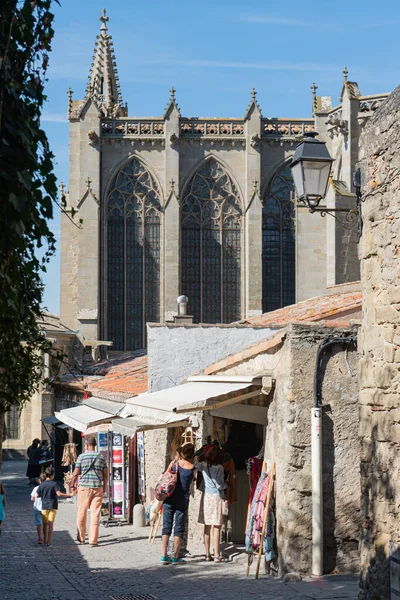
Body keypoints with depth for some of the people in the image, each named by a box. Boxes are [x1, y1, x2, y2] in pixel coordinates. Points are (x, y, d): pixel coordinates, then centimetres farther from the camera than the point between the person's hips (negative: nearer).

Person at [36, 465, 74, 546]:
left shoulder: (41, 484, 0)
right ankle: (49, 541, -5)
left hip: (44, 506, 2)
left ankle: (45, 540, 23)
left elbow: (37, 495, 4)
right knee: (51, 524, 0)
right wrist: (69, 495, -13)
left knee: (45, 524, 14)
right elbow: (59, 494, -19)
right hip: (52, 505, -2)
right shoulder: (54, 484, -9)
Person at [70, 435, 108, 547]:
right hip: (98, 488, 2)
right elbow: (105, 474, 7)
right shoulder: (101, 457, 3)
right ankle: (93, 540, 0)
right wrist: (104, 486, 21)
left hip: (84, 487, -2)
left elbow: (76, 473, -2)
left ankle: (81, 537, 20)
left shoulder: (81, 457, -4)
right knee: (95, 514, 2)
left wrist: (72, 484, 14)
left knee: (81, 513, 11)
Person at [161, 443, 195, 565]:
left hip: (169, 499, 1)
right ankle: (175, 557, 5)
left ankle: (164, 556, 3)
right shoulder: (192, 468, -5)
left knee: (167, 526, 6)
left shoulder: (174, 463, -4)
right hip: (182, 500, -1)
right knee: (179, 528, 6)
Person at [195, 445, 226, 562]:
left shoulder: (203, 465, 1)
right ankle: (217, 555, -2)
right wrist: (225, 485, 8)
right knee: (217, 528, -1)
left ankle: (207, 554, 13)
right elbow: (219, 485, -11)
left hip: (206, 496, 5)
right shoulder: (219, 468, -11)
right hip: (216, 496, -5)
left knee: (207, 527, 10)